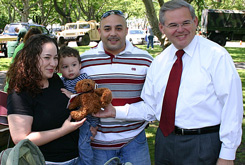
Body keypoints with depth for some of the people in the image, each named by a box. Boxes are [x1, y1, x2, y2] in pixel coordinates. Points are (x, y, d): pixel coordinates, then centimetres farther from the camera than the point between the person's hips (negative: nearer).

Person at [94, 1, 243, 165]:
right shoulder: (158, 62, 7)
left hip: (202, 145, -4)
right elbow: (150, 107, 10)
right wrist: (115, 111, 0)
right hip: (165, 142, 5)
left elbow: (231, 106, -11)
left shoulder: (216, 56, -9)